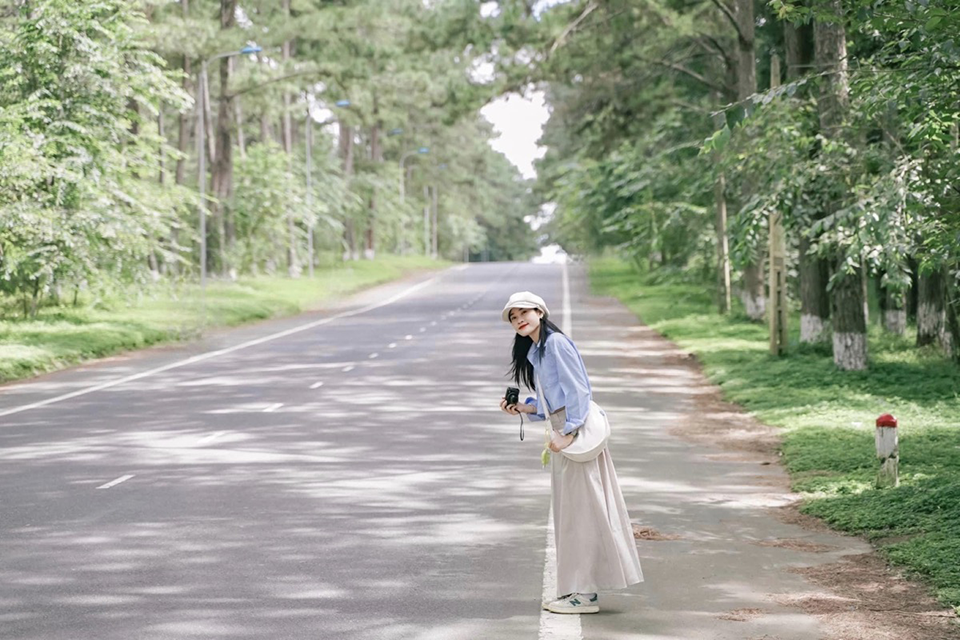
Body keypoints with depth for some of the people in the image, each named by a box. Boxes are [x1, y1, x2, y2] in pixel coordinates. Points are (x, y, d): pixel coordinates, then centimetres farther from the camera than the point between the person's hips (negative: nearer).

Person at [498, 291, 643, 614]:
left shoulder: (555, 343, -11)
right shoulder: (535, 351, 18)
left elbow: (577, 390, -18)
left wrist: (567, 433, -21)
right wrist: (523, 407, 10)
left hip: (576, 430, -10)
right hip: (563, 430, 10)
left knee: (580, 508, -6)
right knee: (570, 511, 13)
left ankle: (584, 594, -2)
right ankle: (581, 587, 20)